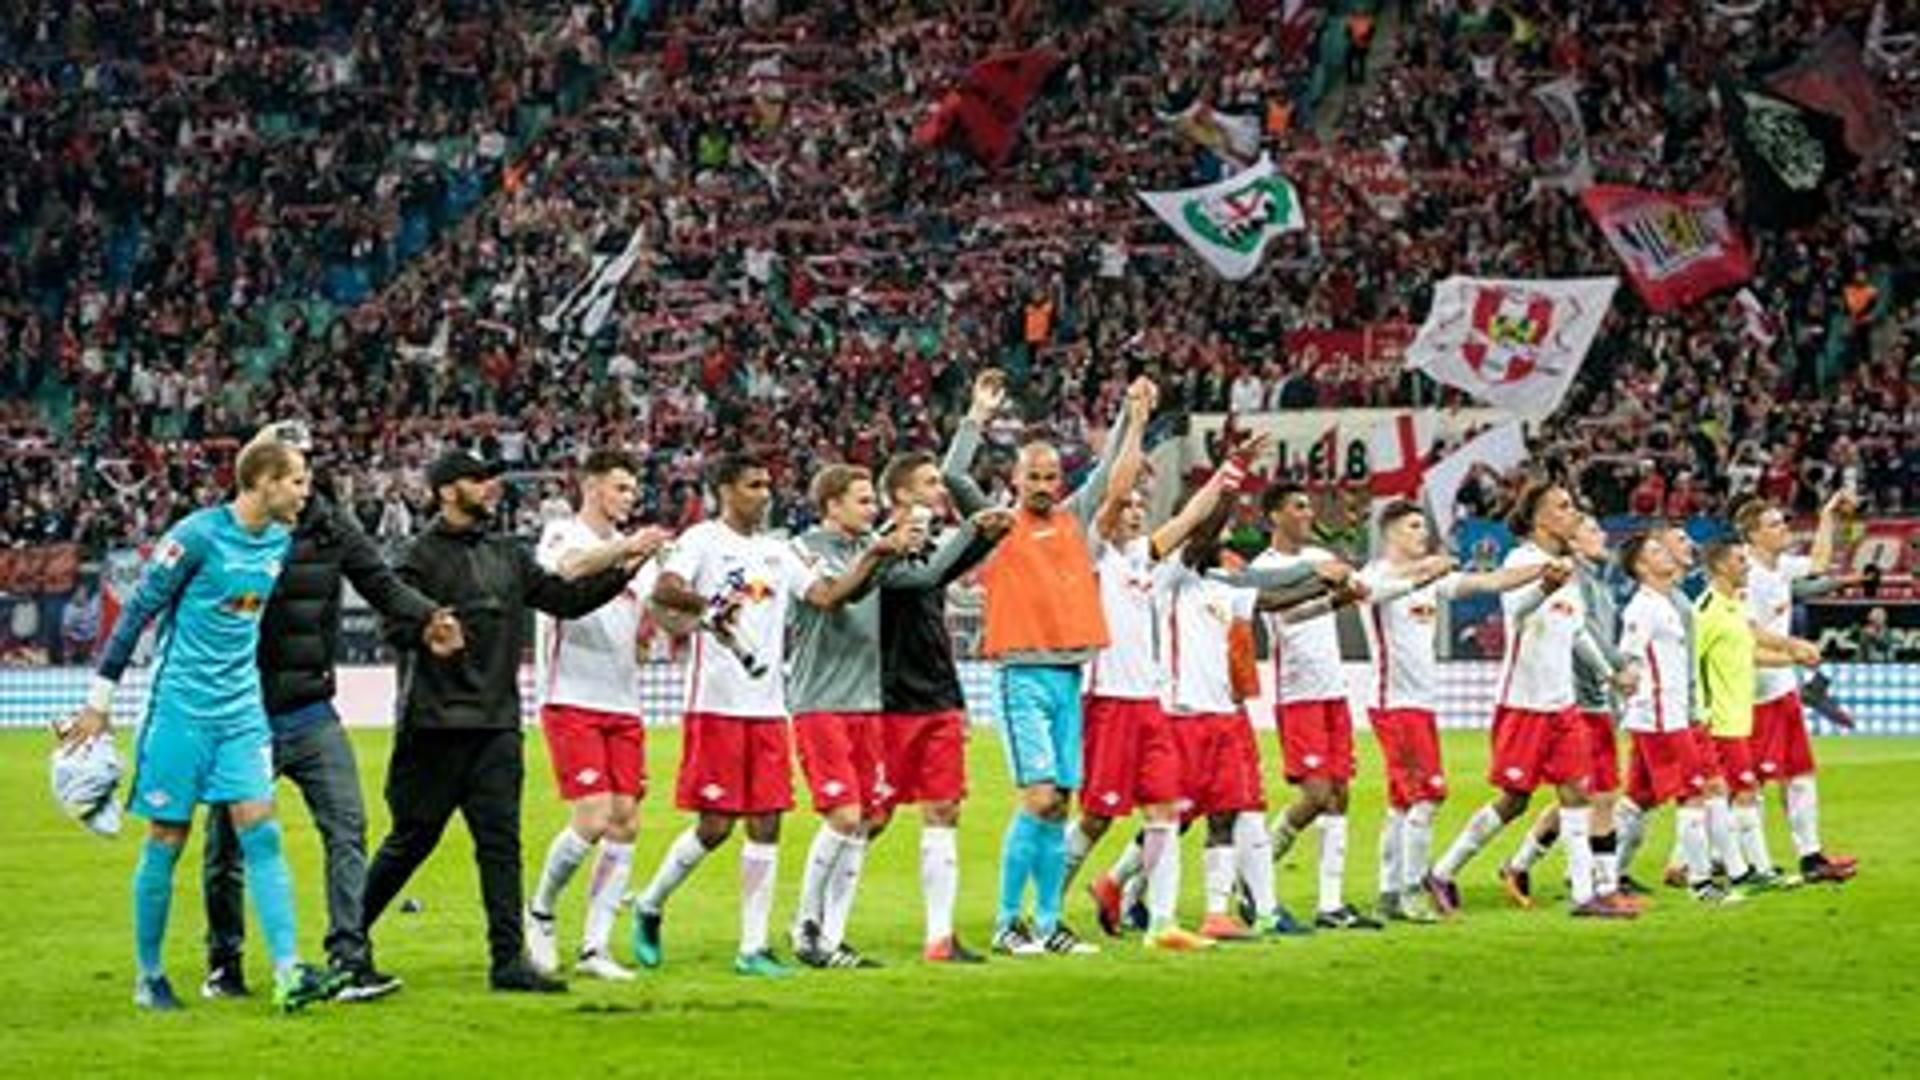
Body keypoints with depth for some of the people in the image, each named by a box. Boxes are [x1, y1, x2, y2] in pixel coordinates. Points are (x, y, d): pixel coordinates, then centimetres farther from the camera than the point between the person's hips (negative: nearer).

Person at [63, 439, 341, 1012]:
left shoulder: (281, 542, 7)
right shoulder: (198, 535, -13)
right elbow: (137, 611, -9)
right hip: (181, 708, -5)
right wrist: (99, 701, -8)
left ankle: (288, 973, -12)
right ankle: (148, 976, 14)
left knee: (261, 832, -6)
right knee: (166, 841, 2)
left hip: (242, 711, 5)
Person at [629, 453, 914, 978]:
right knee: (715, 825, -5)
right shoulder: (703, 540, -3)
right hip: (716, 704, -6)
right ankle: (649, 906, 17)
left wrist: (874, 555, -1)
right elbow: (664, 590, -19)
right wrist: (707, 605, -38)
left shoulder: (778, 551, 17)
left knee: (766, 825, 2)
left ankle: (753, 948, 5)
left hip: (768, 707, 6)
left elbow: (828, 594, 10)